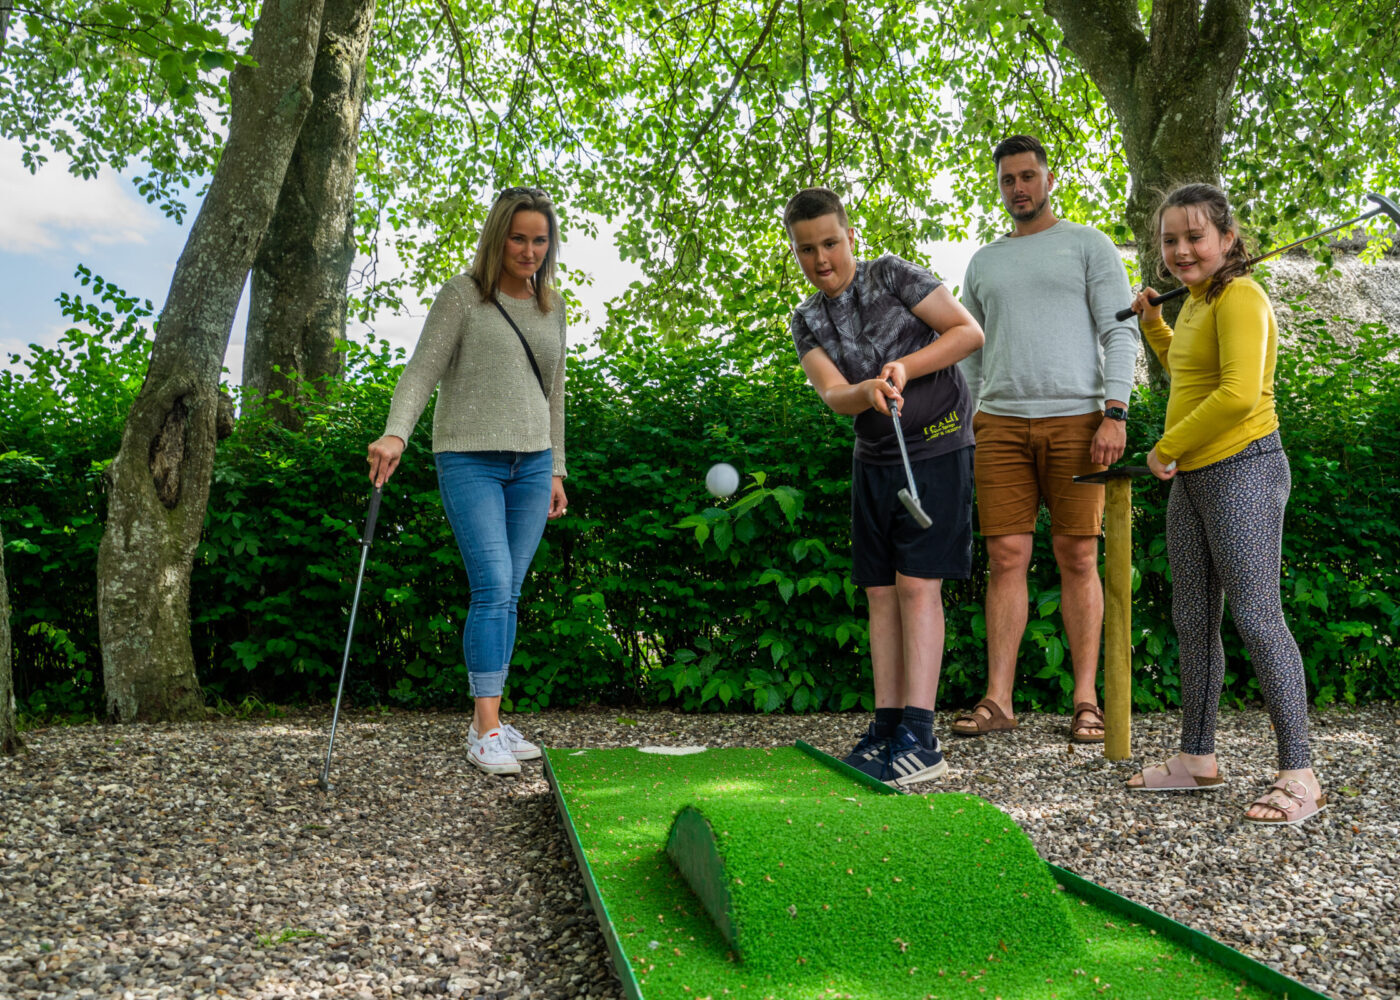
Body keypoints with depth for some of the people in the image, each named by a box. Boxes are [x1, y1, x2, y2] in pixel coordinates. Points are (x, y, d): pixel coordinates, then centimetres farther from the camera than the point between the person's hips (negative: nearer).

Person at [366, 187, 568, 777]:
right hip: (470, 460, -5)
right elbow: (423, 368, -10)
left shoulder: (552, 306, 15)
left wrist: (555, 468, 17)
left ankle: (489, 723, 12)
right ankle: (485, 731, -7)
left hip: (531, 463, 5)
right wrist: (396, 434, -26)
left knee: (508, 594, 5)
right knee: (493, 587, -13)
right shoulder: (463, 295, -2)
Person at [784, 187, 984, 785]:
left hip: (937, 448, -6)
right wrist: (867, 392, -31)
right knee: (881, 591, 4)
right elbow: (832, 395, -8)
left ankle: (918, 740, -12)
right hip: (874, 456, 6)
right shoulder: (807, 321, 7)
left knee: (918, 585, -12)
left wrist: (907, 366, -20)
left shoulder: (891, 276, -5)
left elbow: (970, 332, -8)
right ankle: (886, 727, 10)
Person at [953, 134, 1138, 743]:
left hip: (1075, 420, -3)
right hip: (1000, 424, 3)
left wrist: (1115, 414, -12)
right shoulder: (983, 263, 20)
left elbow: (1120, 333, 0)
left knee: (1077, 559, -1)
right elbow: (969, 354, 21)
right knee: (1006, 558, -2)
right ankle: (998, 701, 1)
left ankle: (1085, 701, 5)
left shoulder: (1088, 245, 8)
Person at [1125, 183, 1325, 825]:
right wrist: (1152, 324, 24)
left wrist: (1166, 448, -14)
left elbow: (1239, 393, -24)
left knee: (1256, 618, -11)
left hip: (1243, 470, -10)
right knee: (1193, 621, 13)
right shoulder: (1196, 301, 17)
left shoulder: (1240, 297, -12)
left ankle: (1299, 776, -4)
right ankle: (1197, 758, 24)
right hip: (1191, 478, 10)